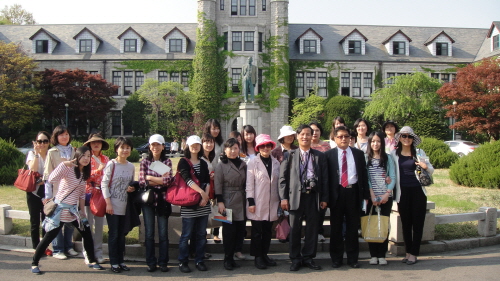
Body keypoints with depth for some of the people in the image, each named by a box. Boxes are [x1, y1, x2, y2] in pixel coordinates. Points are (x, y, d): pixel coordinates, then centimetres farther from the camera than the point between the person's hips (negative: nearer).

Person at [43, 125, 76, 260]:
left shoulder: (74, 152, 9)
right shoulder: (52, 152, -1)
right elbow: (48, 175, -4)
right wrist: (48, 195, -8)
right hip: (57, 191, -3)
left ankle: (68, 246, 22)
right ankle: (57, 250, 11)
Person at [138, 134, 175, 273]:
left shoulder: (167, 162, 3)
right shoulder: (145, 162, 5)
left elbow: (169, 180, -11)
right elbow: (142, 182, -4)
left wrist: (150, 178, -9)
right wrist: (160, 180, -8)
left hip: (162, 200, -1)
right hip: (148, 199, 1)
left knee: (163, 233, 4)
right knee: (149, 233, 6)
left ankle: (163, 262, 14)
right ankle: (151, 262, 16)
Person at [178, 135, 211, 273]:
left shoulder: (203, 163, 15)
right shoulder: (183, 162, 1)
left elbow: (208, 181, 6)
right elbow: (187, 179, -13)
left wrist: (206, 195, -11)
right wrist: (201, 192, -21)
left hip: (203, 204, 5)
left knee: (202, 234, 7)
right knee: (186, 234, -1)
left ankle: (199, 260, 17)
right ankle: (182, 262, 9)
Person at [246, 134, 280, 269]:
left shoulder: (276, 162, 8)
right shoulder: (253, 163, -4)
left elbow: (279, 182, 12)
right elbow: (249, 184, -5)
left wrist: (280, 200, 12)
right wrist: (251, 202, -10)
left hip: (271, 203, 4)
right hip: (258, 203, -4)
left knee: (268, 231, 11)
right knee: (257, 231, 4)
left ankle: (264, 254, 23)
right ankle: (257, 257, 13)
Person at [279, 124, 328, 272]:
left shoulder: (320, 156, 9)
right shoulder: (289, 155, 6)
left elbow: (324, 178, 8)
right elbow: (283, 178, 2)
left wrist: (324, 198, 3)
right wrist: (283, 197, -6)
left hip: (313, 196, 1)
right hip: (296, 196, -1)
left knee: (312, 229, 6)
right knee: (295, 229, 5)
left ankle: (308, 257, 20)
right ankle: (295, 259, 16)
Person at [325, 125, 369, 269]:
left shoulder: (358, 153, 8)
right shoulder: (329, 155, 2)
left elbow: (364, 175, 8)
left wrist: (365, 195, 3)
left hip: (353, 192, 1)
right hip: (337, 193, -1)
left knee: (353, 227, 7)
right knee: (336, 227, 6)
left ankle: (352, 258, 18)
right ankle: (336, 258, 17)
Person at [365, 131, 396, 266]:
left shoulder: (388, 158, 7)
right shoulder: (366, 158, 5)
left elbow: (393, 177, 3)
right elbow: (365, 178, 0)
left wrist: (387, 194, -9)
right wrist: (372, 195, -9)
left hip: (386, 197, 0)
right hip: (371, 197, 0)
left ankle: (382, 255, 7)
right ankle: (373, 255, 7)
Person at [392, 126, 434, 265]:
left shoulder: (419, 153, 4)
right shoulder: (394, 154, 5)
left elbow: (431, 170, 7)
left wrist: (425, 167, -13)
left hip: (418, 191, -1)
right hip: (403, 192, 1)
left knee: (417, 223, 1)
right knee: (406, 224, 7)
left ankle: (414, 253, 8)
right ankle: (408, 251, 17)